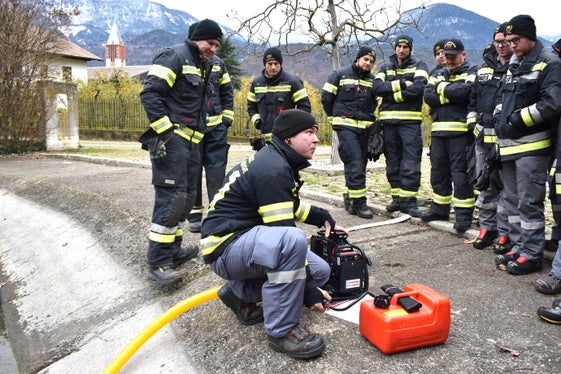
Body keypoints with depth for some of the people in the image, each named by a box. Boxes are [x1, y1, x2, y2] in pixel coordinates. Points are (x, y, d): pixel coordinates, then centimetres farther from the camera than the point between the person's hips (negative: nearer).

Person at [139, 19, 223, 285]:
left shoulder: (204, 66, 21)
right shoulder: (175, 56, -6)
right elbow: (149, 93, -16)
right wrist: (164, 131, -20)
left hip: (192, 140, 9)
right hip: (171, 138, -9)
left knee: (187, 196, 12)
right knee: (172, 195, -14)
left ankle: (173, 250, 24)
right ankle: (158, 261, -8)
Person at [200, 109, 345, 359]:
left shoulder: (277, 161, 10)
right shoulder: (273, 171, -21)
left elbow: (288, 205, 28)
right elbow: (283, 232, -22)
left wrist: (322, 217, 14)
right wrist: (308, 289, -16)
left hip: (250, 240, 10)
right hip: (225, 246, -10)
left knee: (320, 271, 5)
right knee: (292, 241, -37)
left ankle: (241, 293, 12)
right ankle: (282, 331, -19)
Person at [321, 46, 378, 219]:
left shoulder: (372, 80, 14)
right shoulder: (340, 75, 1)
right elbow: (326, 97, 4)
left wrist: (368, 118, 18)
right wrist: (335, 118, 7)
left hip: (365, 127, 6)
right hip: (346, 126, -5)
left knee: (360, 165, 8)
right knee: (355, 163, -15)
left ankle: (349, 198, 22)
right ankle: (359, 203, -11)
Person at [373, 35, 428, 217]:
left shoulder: (419, 65, 8)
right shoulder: (385, 67, 16)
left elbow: (418, 88, -12)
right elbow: (378, 88, -4)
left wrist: (393, 95, -10)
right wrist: (401, 84, -11)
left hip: (410, 121, -3)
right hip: (388, 122, 3)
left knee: (411, 164, -7)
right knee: (392, 164, 8)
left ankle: (409, 201, -2)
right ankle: (397, 198, 18)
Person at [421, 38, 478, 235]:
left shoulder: (472, 72, 3)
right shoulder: (438, 75, 19)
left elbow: (466, 91, -17)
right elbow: (428, 96, 2)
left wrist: (442, 88, -4)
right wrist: (452, 94, -8)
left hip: (461, 130, -6)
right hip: (438, 130, 6)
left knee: (460, 173, -7)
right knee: (438, 171, 11)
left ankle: (464, 214, 0)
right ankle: (440, 209, 24)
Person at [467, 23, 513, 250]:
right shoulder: (485, 67, 16)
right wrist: (472, 121, 13)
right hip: (483, 136, 7)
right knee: (484, 183, 13)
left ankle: (505, 233, 8)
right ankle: (487, 227, 25)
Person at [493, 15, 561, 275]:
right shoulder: (513, 66, 19)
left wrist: (518, 119, -15)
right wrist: (500, 118, 11)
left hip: (532, 146, -8)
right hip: (509, 145, 9)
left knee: (529, 203, -5)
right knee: (512, 200, 13)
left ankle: (532, 255, 5)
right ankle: (518, 247, 24)